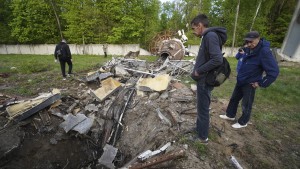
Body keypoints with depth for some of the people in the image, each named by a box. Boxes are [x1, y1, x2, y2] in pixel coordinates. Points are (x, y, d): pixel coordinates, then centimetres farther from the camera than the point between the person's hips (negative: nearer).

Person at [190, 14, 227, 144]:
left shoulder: (211, 35, -18)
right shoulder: (207, 36, 12)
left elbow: (217, 59, -28)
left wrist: (198, 71, -20)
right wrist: (198, 70, 5)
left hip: (205, 81, -10)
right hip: (203, 80, 10)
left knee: (203, 109, 5)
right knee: (201, 107, 22)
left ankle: (203, 137, 23)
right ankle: (199, 128, 41)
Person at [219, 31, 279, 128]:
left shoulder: (264, 52, -22)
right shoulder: (249, 49, 2)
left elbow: (274, 71, -24)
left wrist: (261, 83, -19)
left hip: (250, 84, -8)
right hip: (241, 81, 8)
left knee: (246, 105, 9)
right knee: (234, 99, 20)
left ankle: (243, 122, 29)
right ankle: (230, 115, 39)